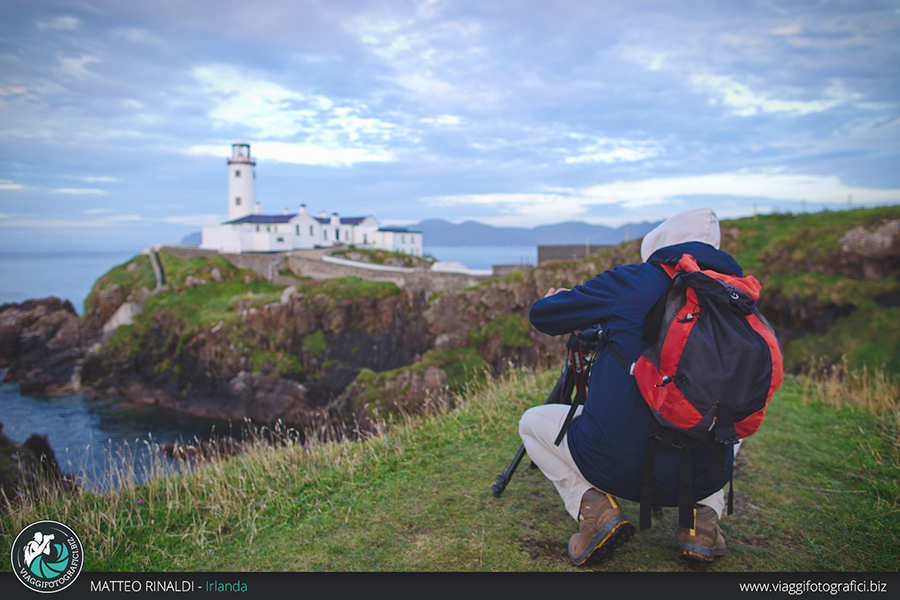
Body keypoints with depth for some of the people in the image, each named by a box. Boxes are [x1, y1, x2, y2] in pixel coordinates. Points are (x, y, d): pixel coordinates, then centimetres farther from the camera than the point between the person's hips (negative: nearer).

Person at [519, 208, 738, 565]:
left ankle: (592, 505, 1)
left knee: (532, 422, 22)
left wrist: (565, 305, 31)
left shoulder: (632, 282, -5)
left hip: (615, 466, -4)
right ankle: (704, 512, 14)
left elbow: (541, 316, 5)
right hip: (703, 476, 4)